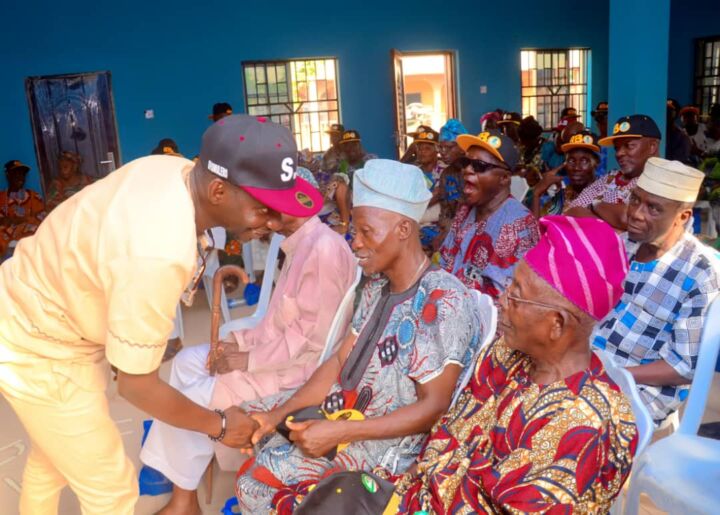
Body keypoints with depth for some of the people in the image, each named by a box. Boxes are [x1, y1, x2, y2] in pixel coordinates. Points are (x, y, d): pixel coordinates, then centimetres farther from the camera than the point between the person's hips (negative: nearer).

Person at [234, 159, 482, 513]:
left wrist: (339, 433, -26)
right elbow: (341, 360, 4)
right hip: (343, 411, 8)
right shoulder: (377, 286, 4)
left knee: (258, 476, -16)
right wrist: (279, 413, -7)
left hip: (387, 441, -8)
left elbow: (433, 406, -23)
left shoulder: (444, 302, -23)